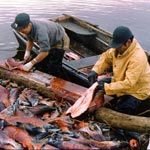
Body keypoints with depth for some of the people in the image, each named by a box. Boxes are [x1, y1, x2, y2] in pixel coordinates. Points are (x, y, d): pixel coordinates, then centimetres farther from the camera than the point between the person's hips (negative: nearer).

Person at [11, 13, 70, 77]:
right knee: (40, 65, 11)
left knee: (53, 69, -9)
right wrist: (27, 52, -9)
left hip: (59, 41, -8)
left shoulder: (40, 31, -43)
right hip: (49, 41, 8)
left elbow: (45, 52, -39)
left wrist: (31, 63, -31)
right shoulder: (29, 27, -17)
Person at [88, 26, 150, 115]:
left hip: (136, 91, -8)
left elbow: (129, 83, -37)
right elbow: (106, 57, 3)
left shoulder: (137, 58, -35)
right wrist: (95, 70, -13)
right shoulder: (119, 48, -12)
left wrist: (106, 87, -37)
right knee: (100, 84, 3)